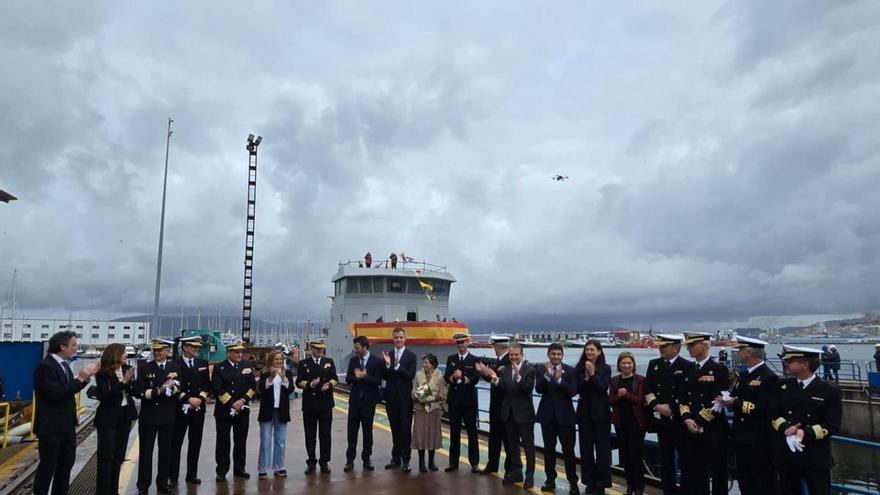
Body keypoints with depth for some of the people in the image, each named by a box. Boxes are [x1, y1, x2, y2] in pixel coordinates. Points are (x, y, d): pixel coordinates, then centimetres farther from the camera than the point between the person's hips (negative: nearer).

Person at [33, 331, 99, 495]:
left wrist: (85, 376, 1)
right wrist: (80, 378, -23)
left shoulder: (63, 364, 8)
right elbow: (57, 393, -26)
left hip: (66, 424, 9)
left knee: (67, 461, 17)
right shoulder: (45, 366, -19)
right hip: (51, 425, -9)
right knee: (48, 465, 4)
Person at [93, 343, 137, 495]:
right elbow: (104, 396, -20)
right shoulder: (102, 373, -12)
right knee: (106, 457, 1)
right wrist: (123, 382, -25)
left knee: (119, 456, 12)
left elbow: (135, 391, 4)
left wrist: (131, 381, -15)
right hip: (108, 418, -5)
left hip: (125, 416, 6)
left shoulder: (127, 369, 2)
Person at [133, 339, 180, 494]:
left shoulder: (175, 368, 3)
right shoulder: (145, 368, -1)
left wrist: (173, 388, -25)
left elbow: (179, 388, -4)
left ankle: (163, 482, 23)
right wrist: (157, 391, -20)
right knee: (145, 451, 6)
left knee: (165, 450, 11)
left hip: (168, 416, 1)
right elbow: (138, 391, -9)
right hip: (148, 416, -1)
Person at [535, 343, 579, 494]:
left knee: (568, 450, 0)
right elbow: (538, 389, -13)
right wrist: (547, 376, -28)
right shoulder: (542, 369, 0)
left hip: (565, 415, -2)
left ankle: (573, 482, 10)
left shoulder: (570, 370, -3)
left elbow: (573, 391, -13)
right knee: (549, 449, 11)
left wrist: (559, 379, -25)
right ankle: (550, 479, 23)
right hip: (547, 414, 2)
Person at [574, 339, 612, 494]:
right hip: (584, 412, 2)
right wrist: (586, 376, -17)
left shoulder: (605, 368, -3)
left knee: (602, 448, 2)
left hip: (601, 412, -2)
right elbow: (577, 390, -5)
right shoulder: (579, 369, 2)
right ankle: (589, 481, 19)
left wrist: (592, 374, -19)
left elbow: (603, 389, -13)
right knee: (586, 448, 7)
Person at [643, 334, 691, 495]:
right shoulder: (654, 364, 7)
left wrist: (671, 408, -14)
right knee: (665, 458, 11)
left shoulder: (687, 366, -7)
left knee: (685, 457, 5)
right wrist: (657, 405, -10)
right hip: (661, 418, 4)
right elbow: (647, 388, 4)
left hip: (679, 419, -4)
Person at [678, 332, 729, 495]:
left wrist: (699, 421, -13)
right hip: (692, 430, 5)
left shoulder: (719, 369, -8)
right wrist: (687, 419, -6)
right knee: (694, 471, 10)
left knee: (717, 471, 5)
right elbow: (682, 397, 10)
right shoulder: (688, 370, 10)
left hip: (713, 429, -5)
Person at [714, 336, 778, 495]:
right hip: (741, 438, 8)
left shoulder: (768, 377, -16)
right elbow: (734, 398, 10)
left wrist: (736, 402, -18)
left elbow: (762, 409, -23)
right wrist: (727, 401, -12)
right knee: (744, 481, 18)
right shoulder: (743, 375, 13)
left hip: (759, 441, -8)